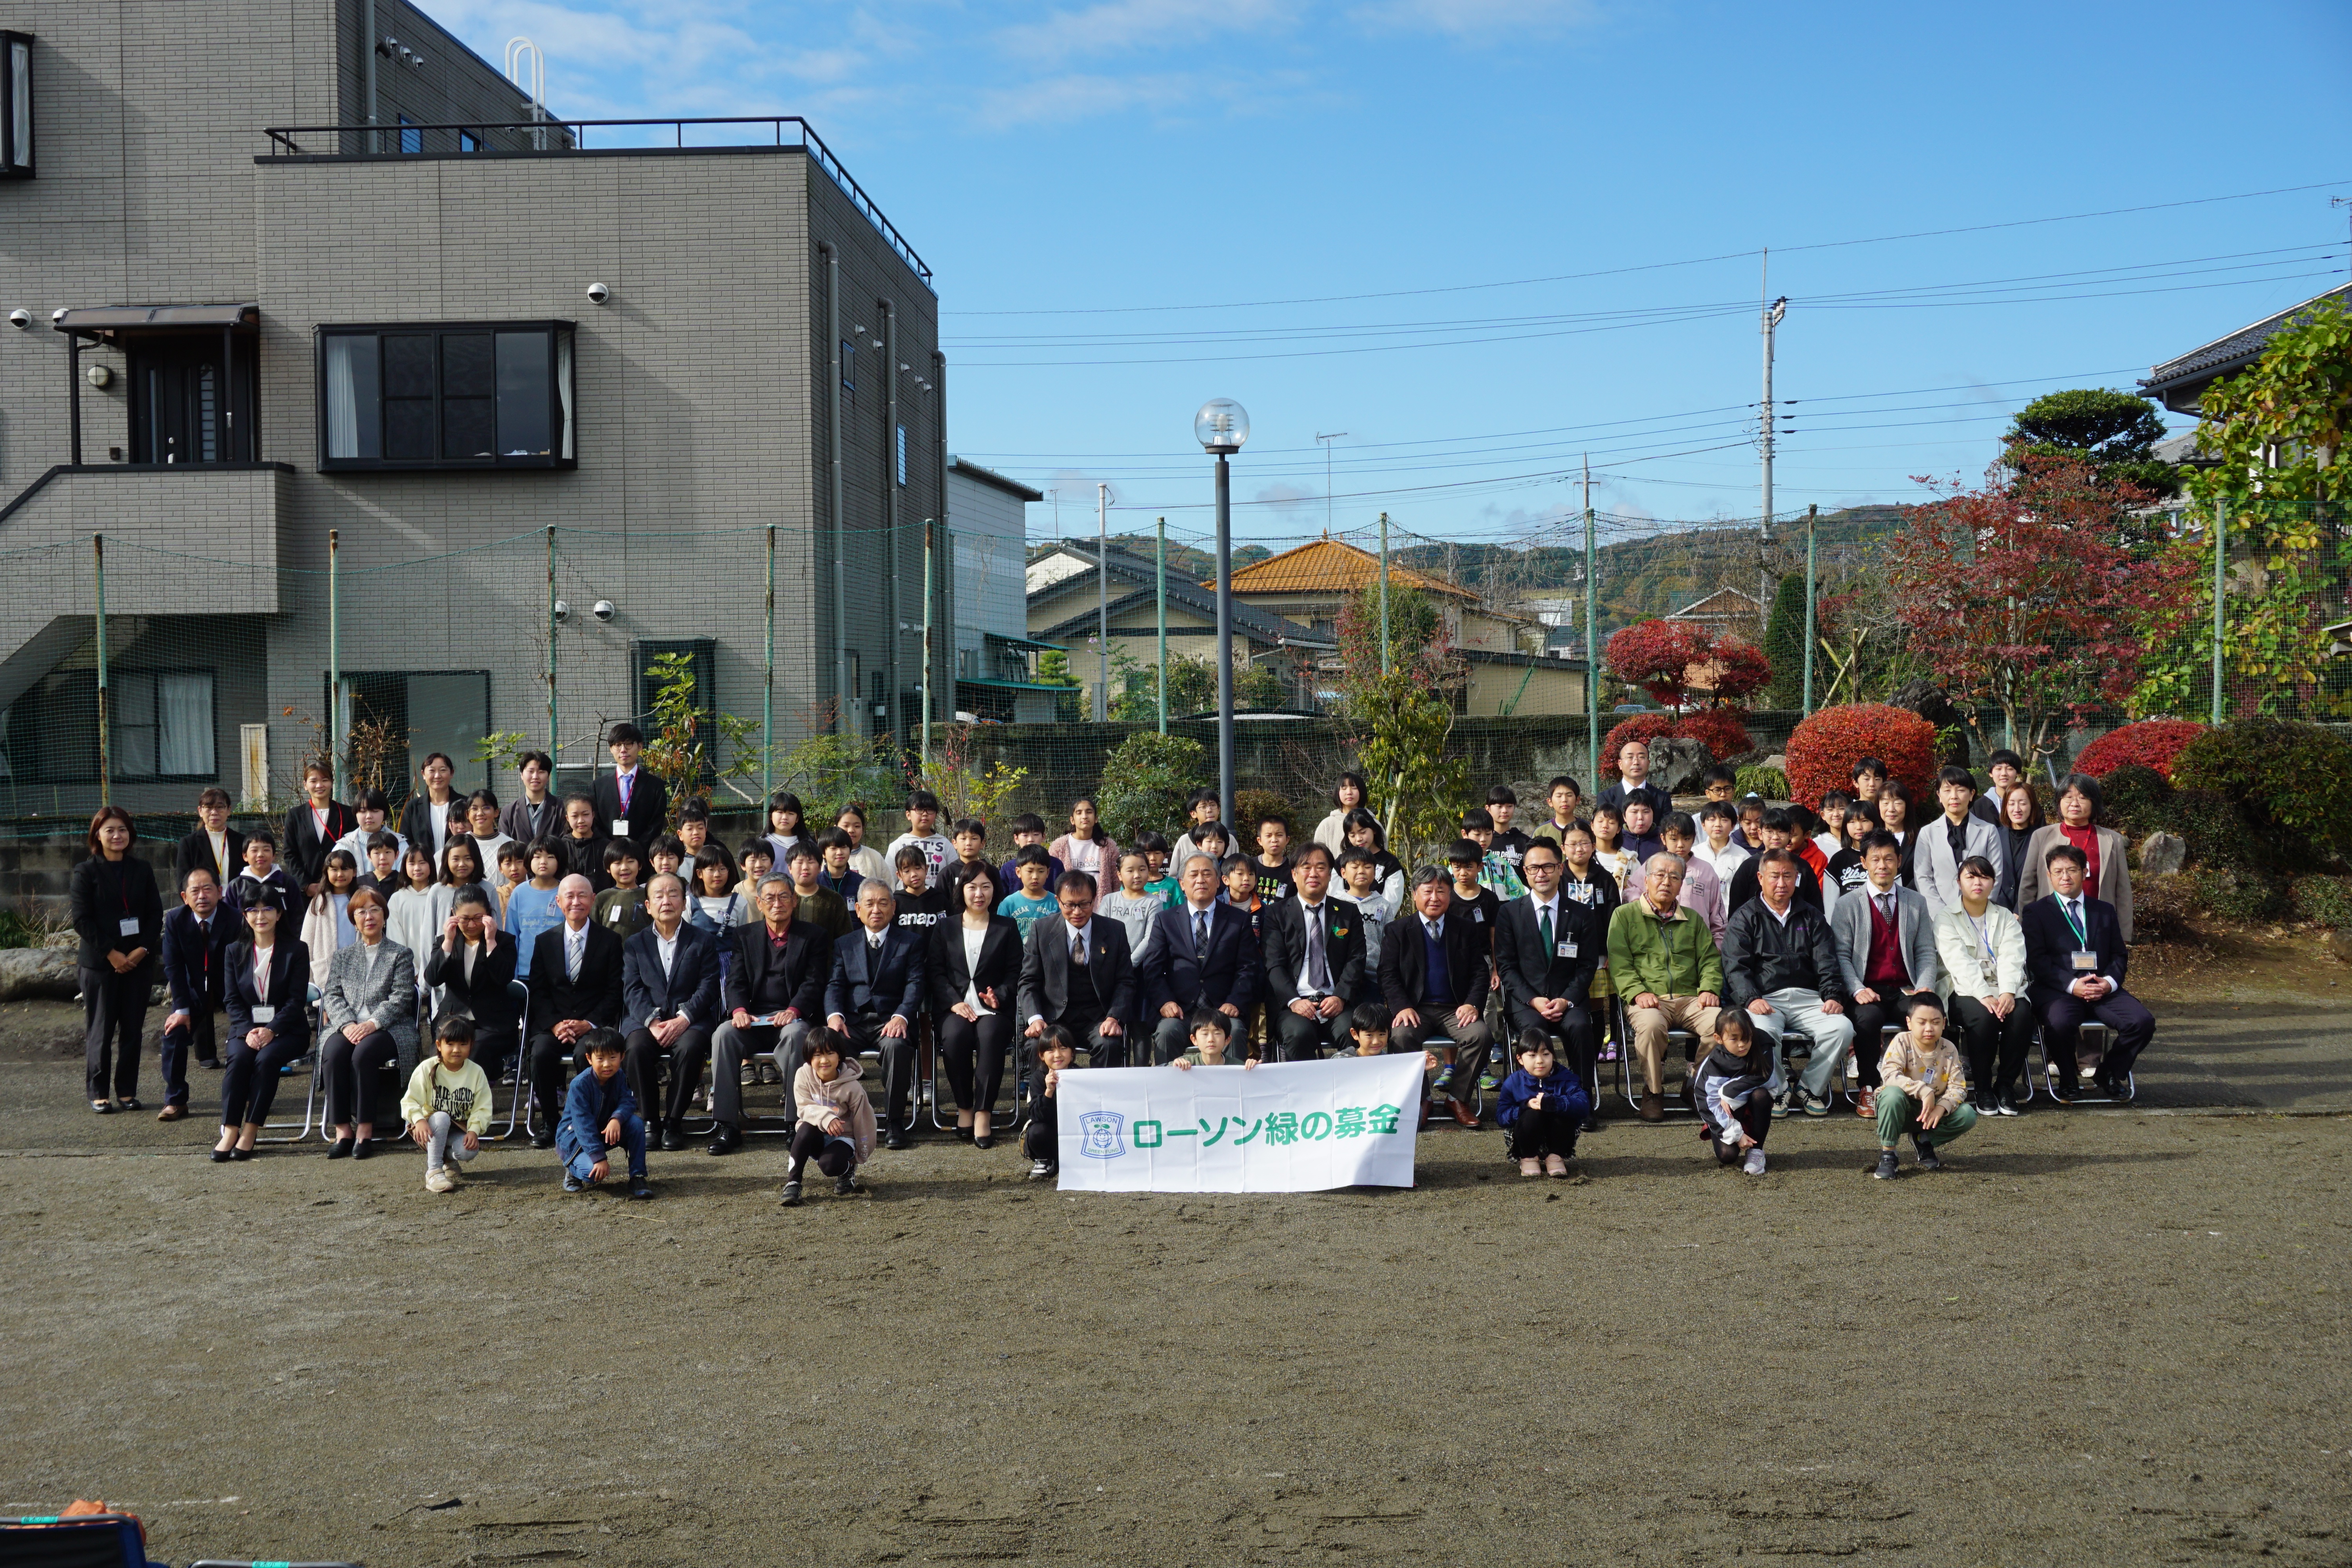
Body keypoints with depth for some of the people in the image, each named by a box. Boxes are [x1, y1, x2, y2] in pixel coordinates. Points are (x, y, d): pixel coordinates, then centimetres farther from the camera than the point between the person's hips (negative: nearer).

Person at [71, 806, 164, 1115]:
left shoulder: (142, 870, 11)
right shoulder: (86, 872, 1)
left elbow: (156, 915, 7)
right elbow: (82, 920, -6)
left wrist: (143, 949, -8)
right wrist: (111, 953, -13)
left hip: (138, 961, 3)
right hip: (99, 963, -3)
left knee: (133, 1029, 4)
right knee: (100, 1030, -1)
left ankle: (127, 1091, 11)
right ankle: (99, 1093, 7)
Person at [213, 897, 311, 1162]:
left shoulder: (296, 950, 1)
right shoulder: (235, 952, 11)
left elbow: (296, 1000, -5)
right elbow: (232, 1000, 5)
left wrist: (271, 1030, -19)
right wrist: (248, 1031, -13)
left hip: (287, 1030, -2)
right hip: (246, 1028, 2)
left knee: (267, 1058, -32)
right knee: (238, 1058, -29)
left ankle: (251, 1131, -28)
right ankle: (230, 1130, -30)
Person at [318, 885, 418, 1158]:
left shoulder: (401, 955, 12)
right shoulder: (342, 956, 22)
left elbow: (400, 998, -1)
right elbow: (332, 995, 9)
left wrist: (373, 1023, -18)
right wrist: (347, 1024, -12)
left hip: (388, 1030, -3)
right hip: (347, 1027, 3)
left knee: (364, 1053, -34)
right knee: (334, 1053, -31)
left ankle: (365, 1131, -28)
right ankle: (343, 1131, -28)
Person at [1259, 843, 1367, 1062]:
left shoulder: (1348, 913, 18)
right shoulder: (1278, 913, 12)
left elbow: (1356, 960, 8)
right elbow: (1274, 965, 2)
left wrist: (1341, 997, -11)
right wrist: (1293, 1001, -16)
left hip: (1337, 1002, 1)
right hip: (1292, 1003, -1)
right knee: (1299, 1033, -33)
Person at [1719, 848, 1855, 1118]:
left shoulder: (1811, 917, 21)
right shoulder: (1745, 918, 11)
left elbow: (1827, 963, 12)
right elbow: (1735, 967, -1)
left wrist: (1833, 996, -7)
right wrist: (1751, 999, -20)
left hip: (1808, 998, 3)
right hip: (1765, 999, -3)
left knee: (1842, 1029, -26)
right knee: (1761, 1032, -36)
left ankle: (1809, 1088, -6)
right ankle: (1776, 1090, -10)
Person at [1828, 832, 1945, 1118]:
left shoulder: (1917, 903, 16)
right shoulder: (1847, 906, 7)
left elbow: (1926, 952, 11)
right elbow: (1841, 955, 0)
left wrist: (1925, 990, -7)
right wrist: (1857, 990, -17)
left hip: (1905, 990, 2)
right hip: (1869, 991, -2)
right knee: (1868, 1017, -36)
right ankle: (1868, 1089, -19)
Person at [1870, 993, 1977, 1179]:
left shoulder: (1948, 1050, -4)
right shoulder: (1902, 1043, -15)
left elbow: (1958, 1087, -9)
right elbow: (1889, 1075, -30)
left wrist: (1941, 1108, -29)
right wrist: (1924, 1091, -38)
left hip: (1933, 1112, 3)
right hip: (1902, 1111, -3)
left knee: (1968, 1116, -20)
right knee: (1893, 1094, -37)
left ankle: (1924, 1140, 5)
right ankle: (1887, 1154, -19)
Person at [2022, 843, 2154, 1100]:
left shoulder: (2105, 911, 20)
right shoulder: (2036, 912, 8)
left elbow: (2120, 955, 16)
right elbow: (2037, 961, -3)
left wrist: (2109, 982, -6)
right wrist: (2072, 985, -17)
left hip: (2103, 989, 4)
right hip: (2057, 990, -4)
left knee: (2143, 1022, -22)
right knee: (2060, 1023, -37)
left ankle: (2109, 1074, 3)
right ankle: (2065, 1077, -7)